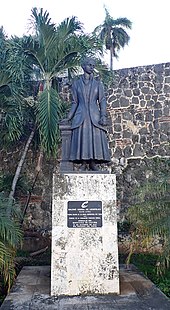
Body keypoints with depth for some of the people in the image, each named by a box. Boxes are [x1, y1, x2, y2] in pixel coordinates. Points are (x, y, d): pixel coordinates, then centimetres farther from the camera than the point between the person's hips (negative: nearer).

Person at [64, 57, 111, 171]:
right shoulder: (76, 83, 11)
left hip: (94, 116, 0)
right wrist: (69, 117, 3)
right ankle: (83, 163, 0)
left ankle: (93, 163, 1)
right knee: (81, 139, -5)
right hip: (80, 117, 0)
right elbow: (75, 102, 11)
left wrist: (103, 116, -9)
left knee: (95, 139, -5)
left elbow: (102, 101, 5)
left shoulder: (98, 83, 11)